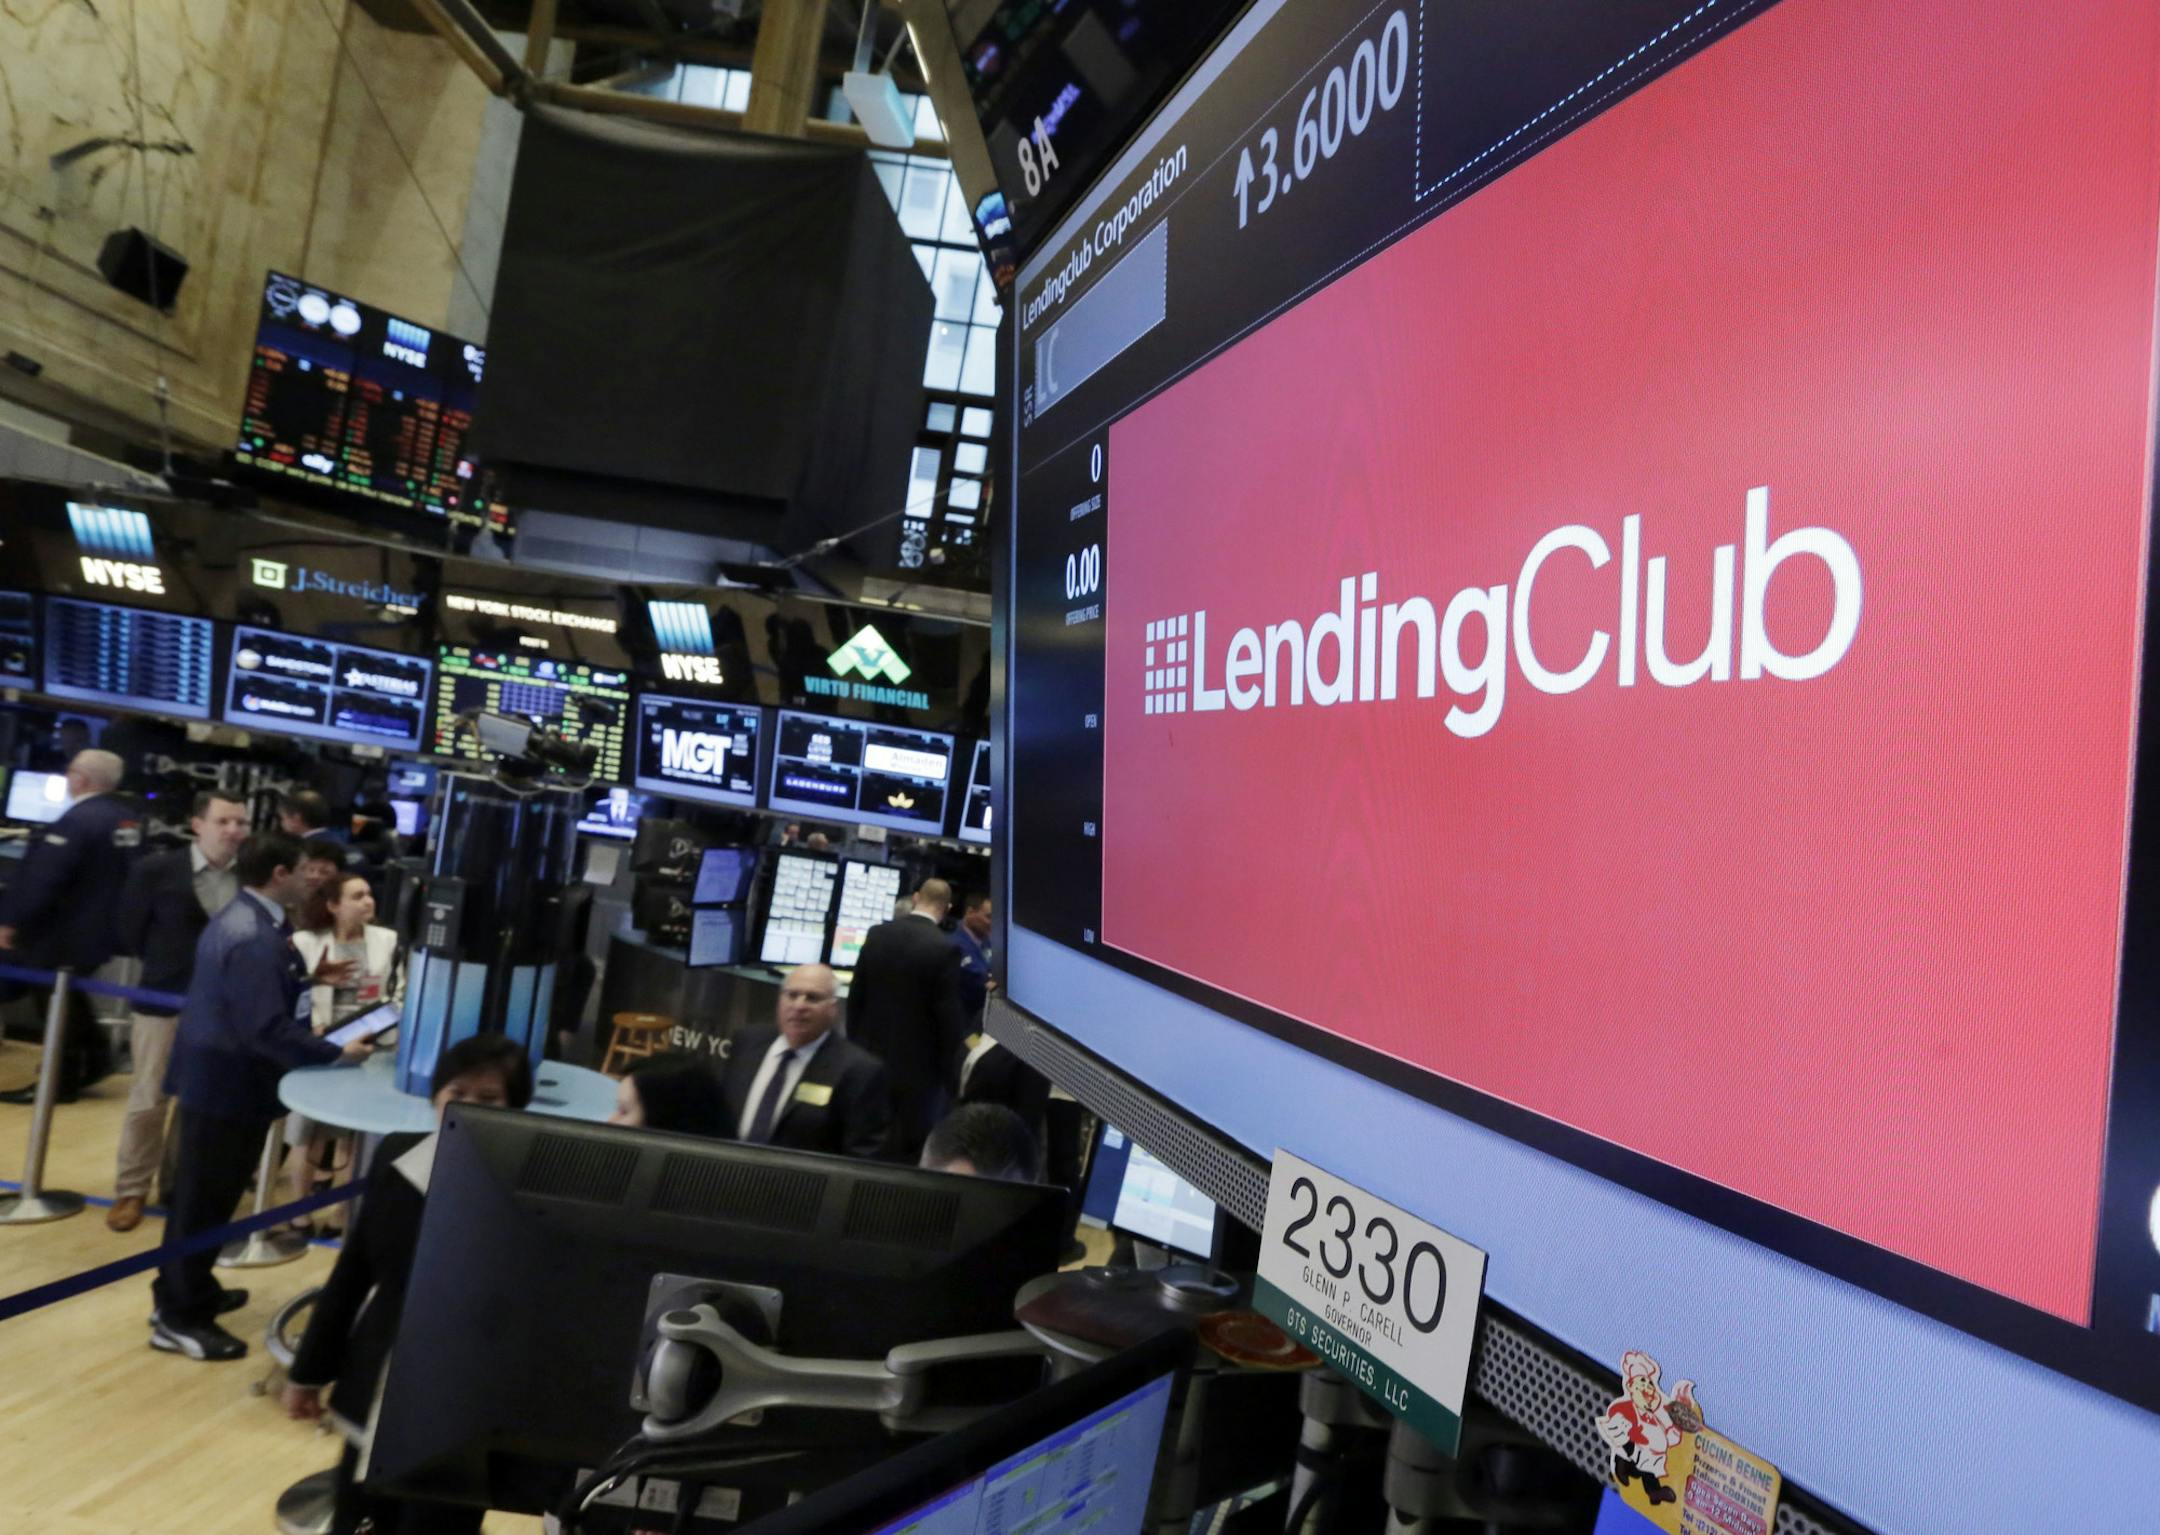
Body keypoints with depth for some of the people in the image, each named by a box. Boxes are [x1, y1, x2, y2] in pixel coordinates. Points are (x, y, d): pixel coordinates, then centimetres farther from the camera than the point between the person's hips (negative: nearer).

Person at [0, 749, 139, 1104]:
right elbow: (125, 872, 15)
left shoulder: (78, 819, -23)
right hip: (104, 927, 9)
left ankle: (59, 1082, 12)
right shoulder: (129, 818, 5)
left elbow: (41, 876, -25)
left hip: (68, 932, -9)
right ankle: (93, 1058, 26)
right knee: (69, 996, 24)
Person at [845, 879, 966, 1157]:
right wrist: (950, 1076, -5)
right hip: (917, 1067, -5)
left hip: (871, 1060, 5)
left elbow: (855, 996, 6)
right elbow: (949, 1019, -16)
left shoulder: (877, 934, -2)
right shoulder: (944, 949, -19)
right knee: (913, 1151, 7)